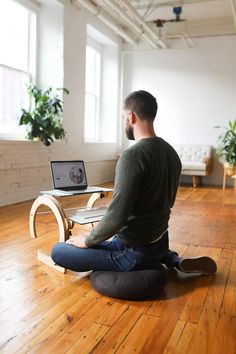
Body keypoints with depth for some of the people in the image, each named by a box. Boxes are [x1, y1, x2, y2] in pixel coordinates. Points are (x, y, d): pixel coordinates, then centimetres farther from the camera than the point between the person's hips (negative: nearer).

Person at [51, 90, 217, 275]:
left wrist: (88, 241, -10)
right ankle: (171, 259, 16)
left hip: (133, 252, -8)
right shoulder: (171, 152, 3)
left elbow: (116, 216, -28)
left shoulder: (132, 155, -24)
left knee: (58, 251, 0)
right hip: (160, 243, 8)